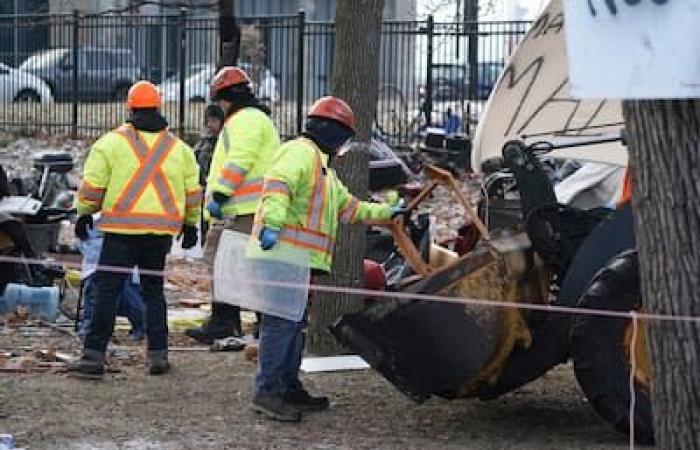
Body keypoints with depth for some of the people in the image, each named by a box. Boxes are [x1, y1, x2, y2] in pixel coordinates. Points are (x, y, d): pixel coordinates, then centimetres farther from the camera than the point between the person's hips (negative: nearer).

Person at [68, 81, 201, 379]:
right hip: (162, 231, 4)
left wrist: (85, 214, 13)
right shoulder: (178, 148, 10)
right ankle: (158, 354, 12)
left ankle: (94, 355, -7)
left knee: (107, 290, -3)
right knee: (154, 290, 15)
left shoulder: (112, 142, -1)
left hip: (122, 230, -4)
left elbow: (92, 185, -1)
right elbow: (193, 192, 14)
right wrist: (190, 224, 25)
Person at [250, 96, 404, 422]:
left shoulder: (322, 167, 29)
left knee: (295, 323, 15)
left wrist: (387, 212, 34)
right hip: (285, 252, -11)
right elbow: (278, 183, -24)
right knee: (282, 320, -14)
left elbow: (349, 208, 36)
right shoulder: (301, 152, -6)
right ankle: (267, 390, -16)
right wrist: (272, 224, -35)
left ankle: (289, 388, 22)